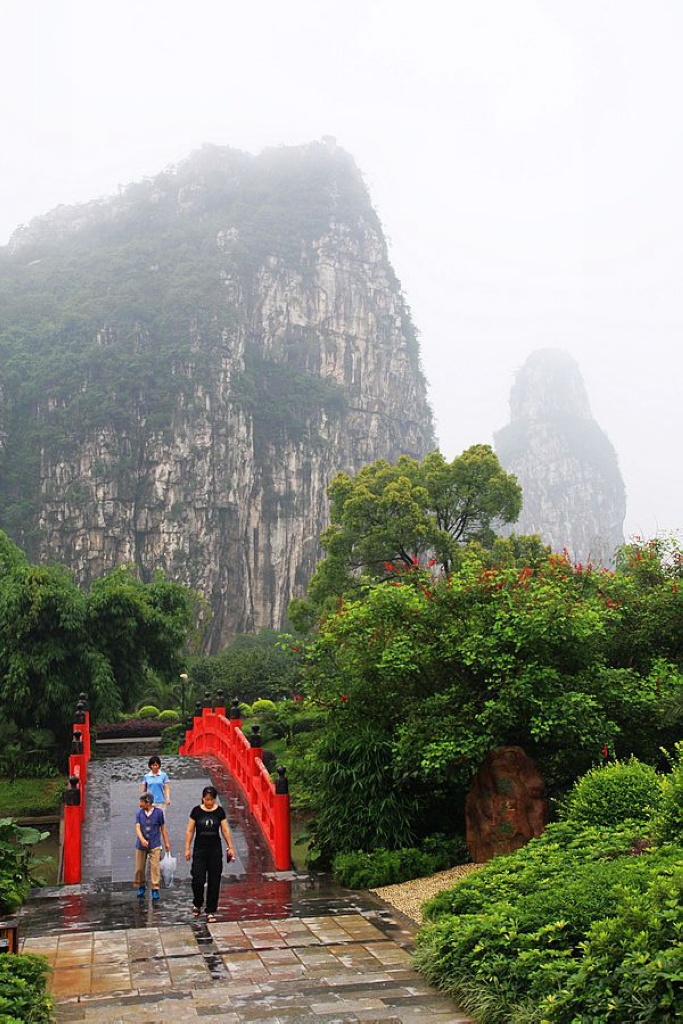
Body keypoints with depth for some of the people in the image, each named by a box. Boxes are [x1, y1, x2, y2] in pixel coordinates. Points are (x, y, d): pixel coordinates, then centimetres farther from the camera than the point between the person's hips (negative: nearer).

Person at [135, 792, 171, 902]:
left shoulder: (158, 812, -6)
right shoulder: (139, 813, -3)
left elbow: (163, 828, 2)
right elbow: (137, 828, -11)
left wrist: (166, 842, 4)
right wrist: (142, 839, -28)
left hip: (154, 845, -2)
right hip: (141, 846, 2)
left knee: (155, 867, -6)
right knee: (139, 868, 9)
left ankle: (155, 889, 1)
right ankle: (141, 886, 30)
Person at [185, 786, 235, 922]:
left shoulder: (220, 811, -1)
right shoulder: (196, 811, -4)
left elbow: (225, 830, 4)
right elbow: (190, 831, 1)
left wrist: (230, 847, 2)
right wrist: (187, 848, -2)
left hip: (215, 850, 1)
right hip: (199, 850, -1)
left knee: (214, 882, 3)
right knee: (198, 880, -7)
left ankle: (211, 911, 13)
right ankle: (197, 904, 22)